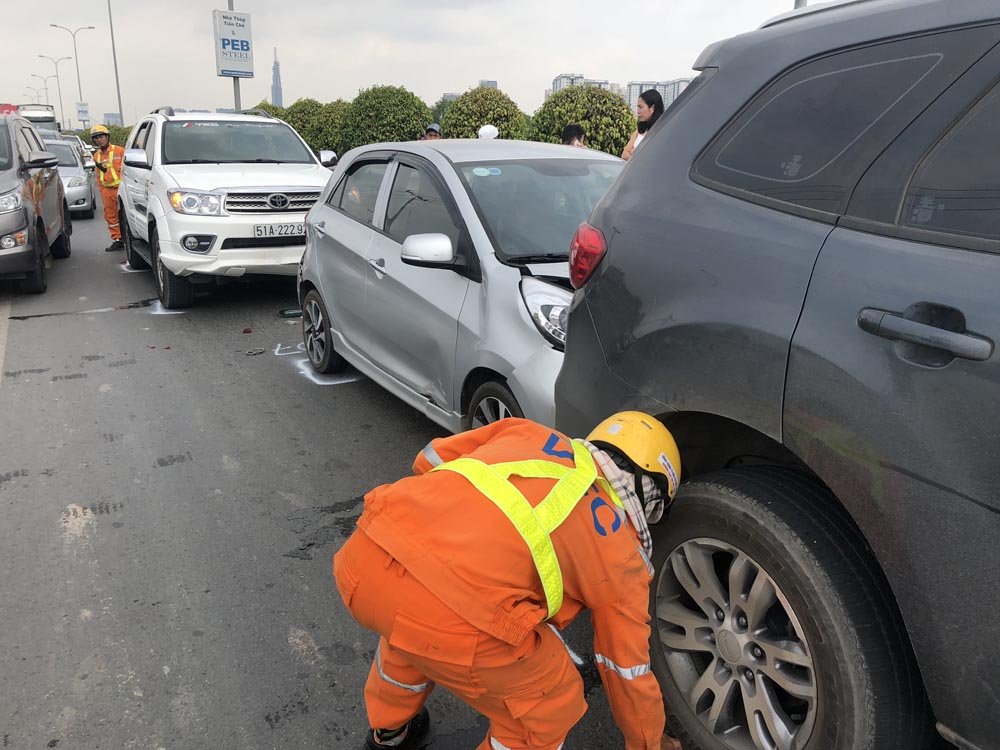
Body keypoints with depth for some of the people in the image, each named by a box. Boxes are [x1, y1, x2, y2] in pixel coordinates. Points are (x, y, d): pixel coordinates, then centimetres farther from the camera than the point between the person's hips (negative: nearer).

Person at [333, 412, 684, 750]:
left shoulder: (527, 434, 26)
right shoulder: (622, 553, 19)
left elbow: (429, 459, 31)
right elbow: (628, 670, 27)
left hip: (363, 556, 6)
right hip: (449, 620, -6)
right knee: (552, 707, 23)